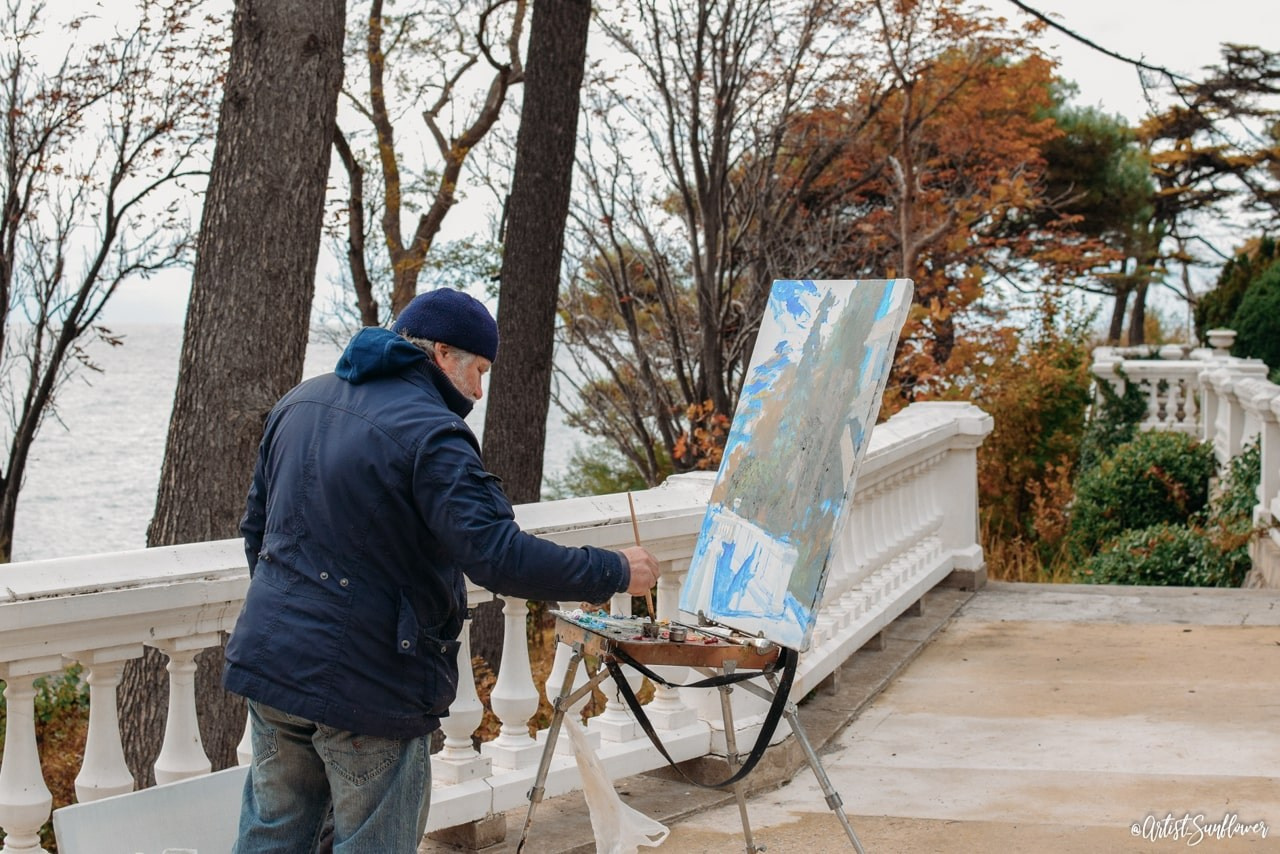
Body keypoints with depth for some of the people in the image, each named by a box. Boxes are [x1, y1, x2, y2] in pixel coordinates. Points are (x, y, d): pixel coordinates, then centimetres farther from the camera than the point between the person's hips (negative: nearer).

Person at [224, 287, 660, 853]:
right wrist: (615, 572, -16)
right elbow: (497, 555, -26)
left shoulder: (301, 402, 9)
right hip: (367, 688, -8)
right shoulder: (430, 433, -18)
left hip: (268, 659, 8)